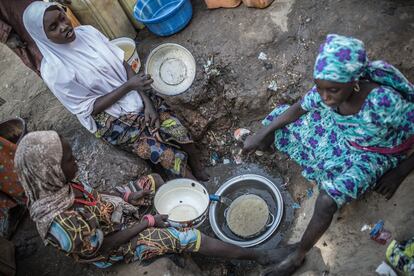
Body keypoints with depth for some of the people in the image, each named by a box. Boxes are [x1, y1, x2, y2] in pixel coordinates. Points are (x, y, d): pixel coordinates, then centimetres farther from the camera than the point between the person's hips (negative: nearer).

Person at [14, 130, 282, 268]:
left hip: (112, 212, 8)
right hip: (121, 240, -7)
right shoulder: (60, 221, -38)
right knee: (190, 238, -9)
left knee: (154, 179, 12)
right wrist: (147, 222, -19)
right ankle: (254, 255, 7)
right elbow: (102, 246, -25)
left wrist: (127, 197, -7)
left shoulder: (54, 186, -15)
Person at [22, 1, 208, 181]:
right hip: (112, 122, -4)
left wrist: (147, 102, -10)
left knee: (183, 135, -10)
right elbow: (90, 108, -14)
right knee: (170, 156, -15)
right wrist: (128, 86, -22)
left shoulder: (88, 32, -4)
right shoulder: (53, 71, -17)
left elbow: (123, 65, 0)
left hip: (137, 100, 5)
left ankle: (202, 176, 14)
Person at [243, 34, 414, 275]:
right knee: (276, 125, -2)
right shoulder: (327, 89, -24)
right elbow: (299, 108, -5)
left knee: (328, 201, -26)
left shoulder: (384, 102, -40)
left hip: (372, 154, -5)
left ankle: (298, 256, -2)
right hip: (339, 134, 5)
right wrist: (261, 135, -7)